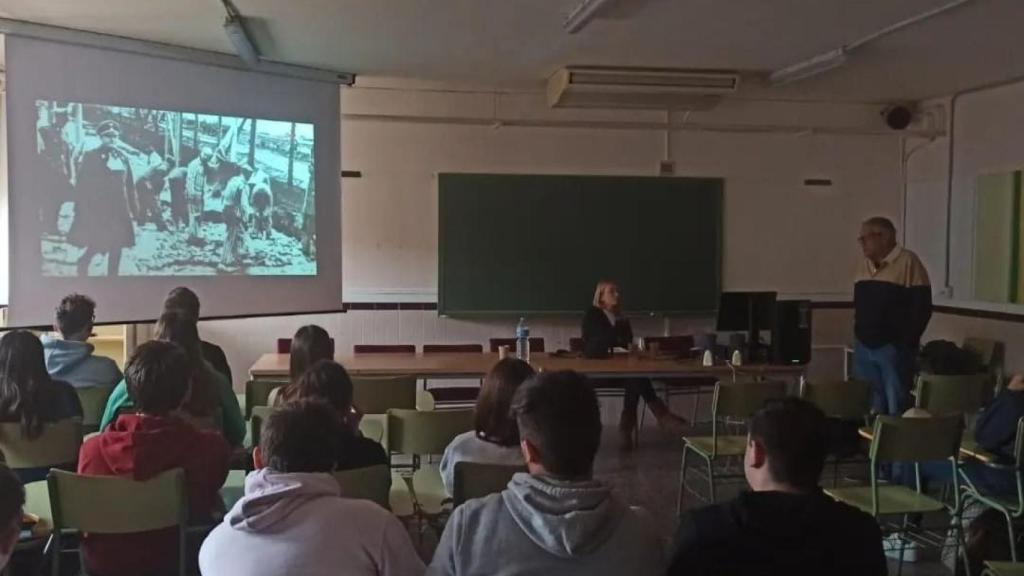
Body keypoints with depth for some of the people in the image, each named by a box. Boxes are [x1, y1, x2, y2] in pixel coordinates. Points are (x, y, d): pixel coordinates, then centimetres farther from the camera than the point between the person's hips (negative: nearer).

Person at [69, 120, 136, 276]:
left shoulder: (123, 158, 10)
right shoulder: (90, 156, -3)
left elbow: (130, 185, 13)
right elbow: (82, 184, -5)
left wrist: (133, 209, 10)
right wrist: (81, 209, -10)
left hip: (119, 210, 4)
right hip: (96, 208, -4)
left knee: (116, 247, 5)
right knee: (97, 244, -4)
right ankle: (83, 264, 23)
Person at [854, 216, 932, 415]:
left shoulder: (908, 262, -10)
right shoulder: (864, 265, 12)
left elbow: (922, 307, -13)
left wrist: (905, 343, -13)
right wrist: (859, 332, 11)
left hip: (892, 348, -7)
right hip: (864, 347, 7)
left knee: (897, 407, -1)